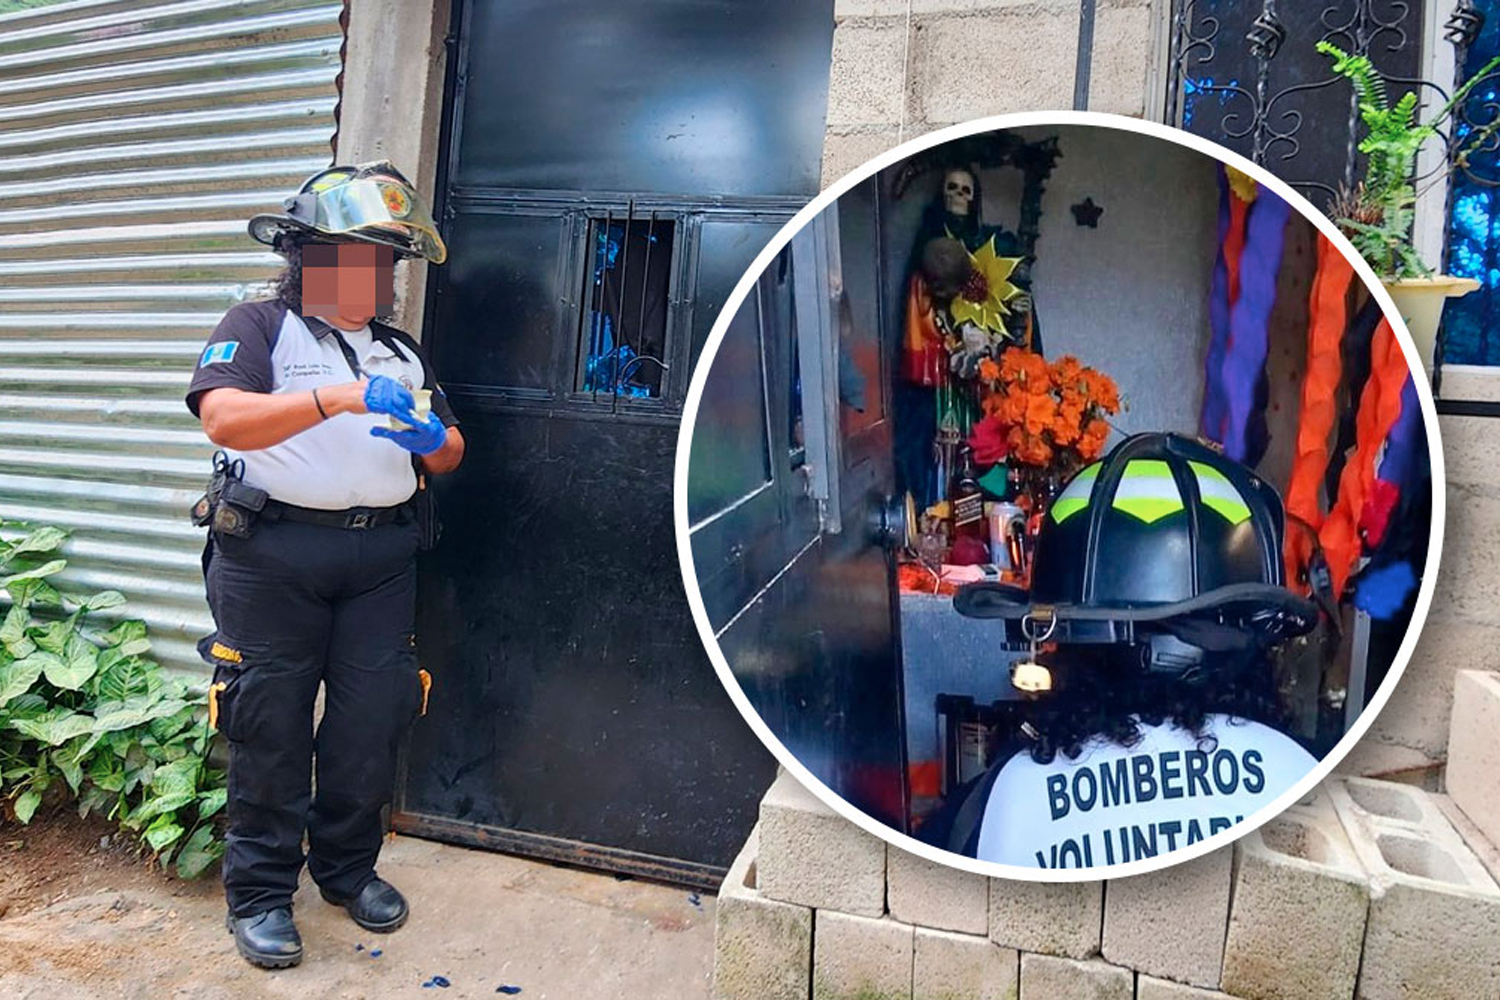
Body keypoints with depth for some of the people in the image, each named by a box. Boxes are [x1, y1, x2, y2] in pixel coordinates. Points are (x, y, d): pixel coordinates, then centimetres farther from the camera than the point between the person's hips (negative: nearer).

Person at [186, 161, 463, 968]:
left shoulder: (401, 351, 19)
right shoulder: (259, 327, 1)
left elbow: (449, 452, 16)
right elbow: (223, 417, -18)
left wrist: (433, 440, -9)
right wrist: (340, 397, -30)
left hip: (381, 558, 5)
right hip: (272, 554, -4)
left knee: (372, 720, 7)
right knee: (271, 725, 3)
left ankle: (348, 868, 28)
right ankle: (260, 893, 20)